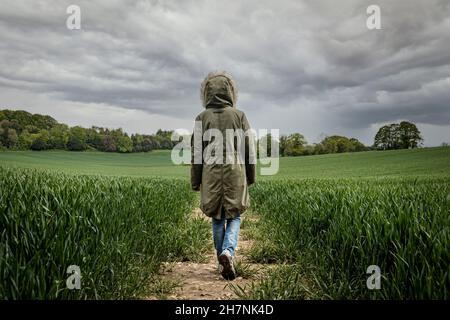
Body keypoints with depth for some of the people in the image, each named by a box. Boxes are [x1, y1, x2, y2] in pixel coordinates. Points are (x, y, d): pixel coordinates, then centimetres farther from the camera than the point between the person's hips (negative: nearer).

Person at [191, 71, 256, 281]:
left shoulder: (202, 118, 0)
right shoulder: (239, 116, 0)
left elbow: (197, 152, 0)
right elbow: (249, 148, 2)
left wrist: (195, 182, 8)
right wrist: (251, 176, 13)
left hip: (211, 176, 1)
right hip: (235, 174, -1)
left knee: (217, 219, 13)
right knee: (234, 217, 10)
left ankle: (222, 262, 19)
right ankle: (228, 252, -14)